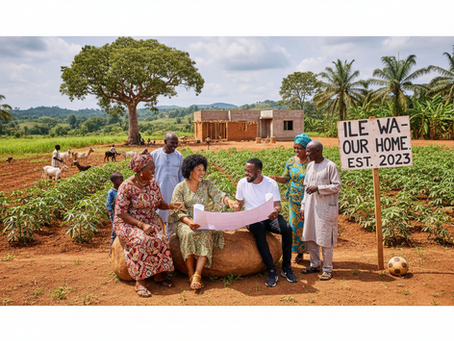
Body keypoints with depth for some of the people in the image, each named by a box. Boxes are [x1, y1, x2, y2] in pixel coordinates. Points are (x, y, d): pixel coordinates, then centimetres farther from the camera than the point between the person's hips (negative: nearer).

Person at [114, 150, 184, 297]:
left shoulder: (153, 183, 1)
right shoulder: (127, 186, -17)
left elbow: (159, 203, 8)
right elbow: (121, 213, -17)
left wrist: (170, 205, -17)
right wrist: (141, 225, -26)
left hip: (150, 220, 5)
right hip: (128, 223, -4)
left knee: (160, 239, -26)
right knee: (141, 240, -34)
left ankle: (158, 274, -10)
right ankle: (140, 281, -23)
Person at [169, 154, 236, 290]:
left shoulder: (207, 184, 8)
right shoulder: (180, 188, -1)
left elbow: (218, 195, -7)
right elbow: (177, 211, -7)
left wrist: (228, 200, -32)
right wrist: (188, 222, -26)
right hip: (185, 221, -2)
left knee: (206, 234, -31)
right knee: (188, 234, -34)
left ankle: (197, 275, -35)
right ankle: (191, 275, -28)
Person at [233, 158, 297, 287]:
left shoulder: (271, 183, -3)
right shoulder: (242, 183, 1)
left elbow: (277, 204, -5)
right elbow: (239, 204, 10)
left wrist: (275, 211, -30)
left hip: (270, 217, 1)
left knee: (287, 229, -29)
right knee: (258, 231, -37)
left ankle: (286, 268, -10)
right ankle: (272, 271, -28)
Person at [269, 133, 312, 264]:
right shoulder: (290, 161, 3)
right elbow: (286, 178, 7)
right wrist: (276, 178, -12)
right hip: (295, 199, 4)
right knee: (296, 225, 8)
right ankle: (299, 253, 24)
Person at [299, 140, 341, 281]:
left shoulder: (330, 166, -10)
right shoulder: (310, 166, 10)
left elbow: (337, 186, -11)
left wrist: (318, 188, -20)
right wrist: (303, 206, 14)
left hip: (326, 207, -7)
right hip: (311, 206, 7)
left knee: (325, 239, -1)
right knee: (310, 237, 11)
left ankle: (327, 269, 13)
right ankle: (315, 264, 27)